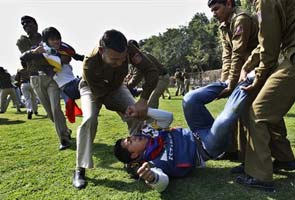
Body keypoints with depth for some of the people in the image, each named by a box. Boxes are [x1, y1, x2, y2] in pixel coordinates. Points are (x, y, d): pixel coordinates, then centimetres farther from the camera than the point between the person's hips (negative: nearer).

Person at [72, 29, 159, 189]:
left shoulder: (128, 50, -34)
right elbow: (101, 95, -29)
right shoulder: (90, 66, -41)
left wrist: (143, 100, -39)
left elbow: (152, 71, -30)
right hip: (93, 89, -3)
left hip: (116, 87, 3)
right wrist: (124, 108, -30)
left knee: (137, 116, -16)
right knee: (89, 119, -30)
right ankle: (80, 169, -14)